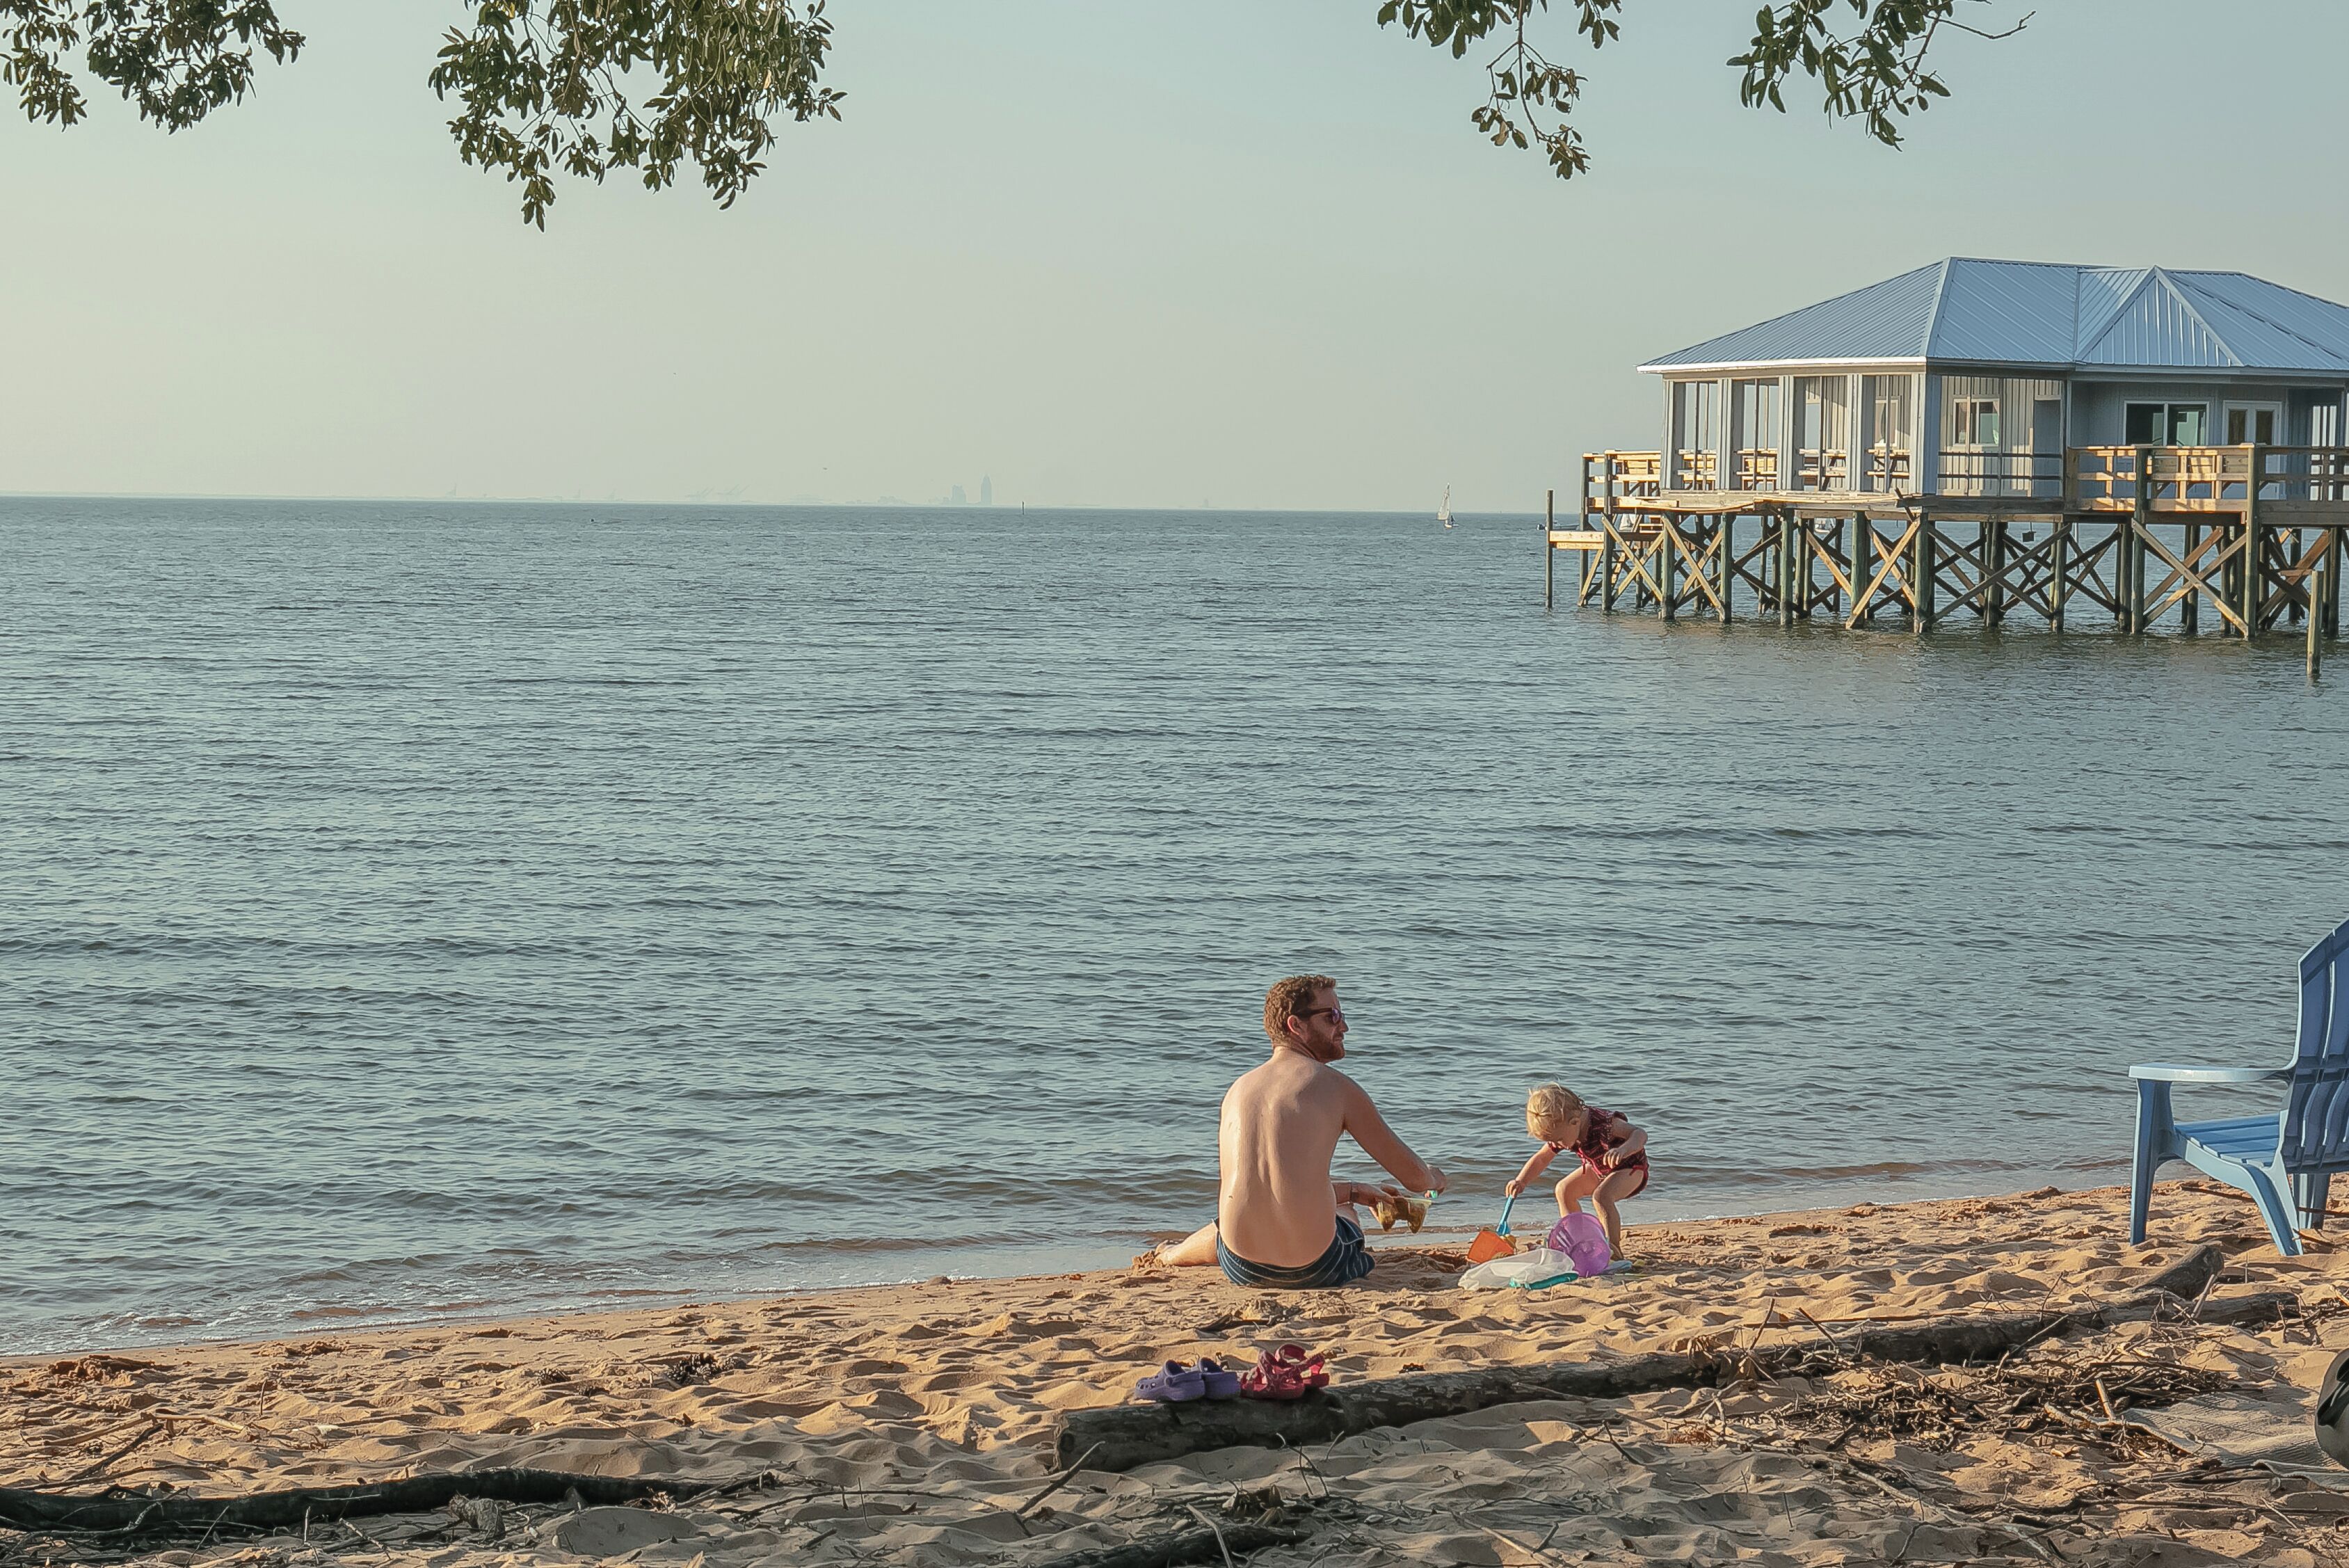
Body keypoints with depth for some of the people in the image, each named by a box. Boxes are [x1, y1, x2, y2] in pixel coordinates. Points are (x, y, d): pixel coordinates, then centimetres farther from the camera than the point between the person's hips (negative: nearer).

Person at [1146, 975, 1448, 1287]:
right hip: (1313, 1270, -4)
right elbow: (1414, 1176, 2)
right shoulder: (1336, 1086, -3)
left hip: (1241, 1269, 4)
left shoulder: (1238, 1090, 13)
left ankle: (1166, 1256, 63)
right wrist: (1433, 1177, 27)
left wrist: (1355, 1190, 37)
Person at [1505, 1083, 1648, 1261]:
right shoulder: (1560, 1132, -16)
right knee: (1564, 1190, -1)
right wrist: (1521, 1182, -17)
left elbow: (1640, 1134, -41)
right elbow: (1541, 1159, -2)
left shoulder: (1603, 1122, -38)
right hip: (1599, 1170, 8)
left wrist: (1624, 1150, -63)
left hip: (1631, 1168, -8)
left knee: (1601, 1196, -32)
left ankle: (1615, 1251, -26)